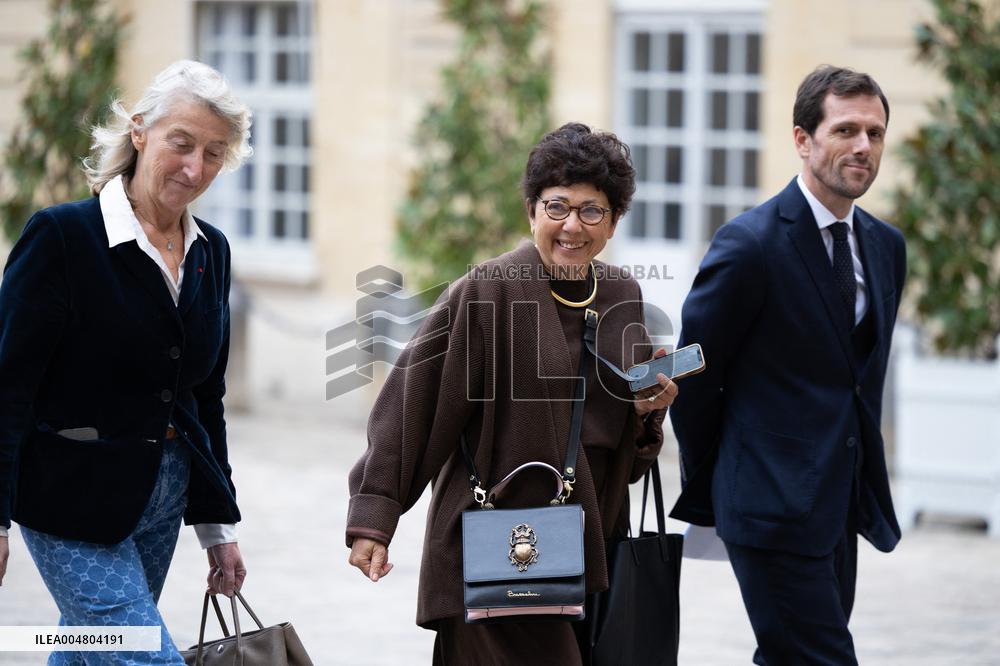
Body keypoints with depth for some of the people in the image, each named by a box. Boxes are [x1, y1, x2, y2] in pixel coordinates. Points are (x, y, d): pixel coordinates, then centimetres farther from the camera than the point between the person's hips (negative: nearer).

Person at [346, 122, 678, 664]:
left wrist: (650, 411, -3)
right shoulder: (485, 293, -9)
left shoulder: (622, 296, 9)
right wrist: (373, 521, -18)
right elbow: (411, 404, -13)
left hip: (593, 546, 6)